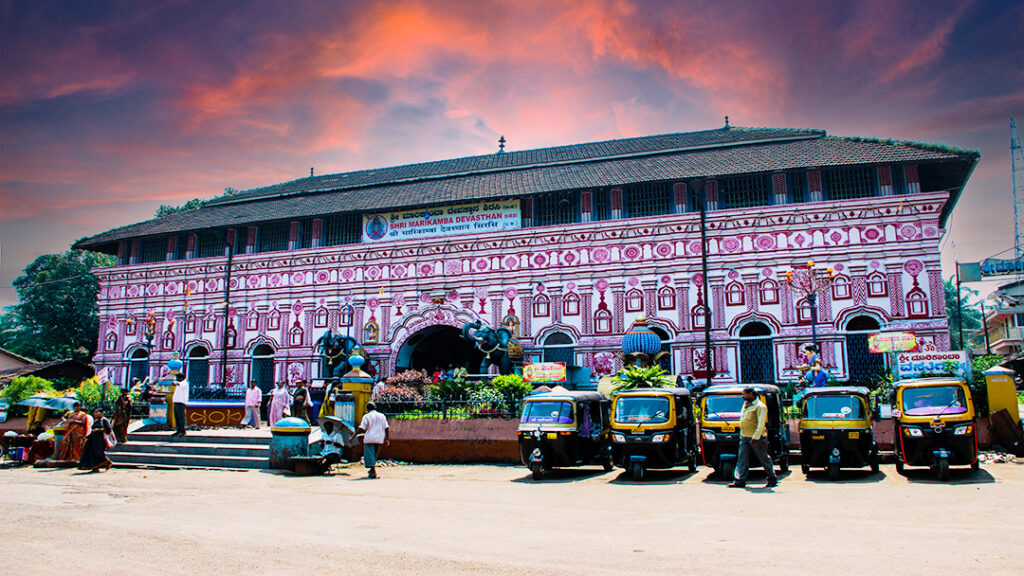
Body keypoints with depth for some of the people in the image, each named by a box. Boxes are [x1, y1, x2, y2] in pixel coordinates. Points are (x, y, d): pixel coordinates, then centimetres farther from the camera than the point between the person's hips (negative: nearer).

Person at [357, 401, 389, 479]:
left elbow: (361, 429, -8)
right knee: (375, 456, 18)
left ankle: (373, 471, -12)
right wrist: (387, 439, 13)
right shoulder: (382, 416, 13)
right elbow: (387, 428, 8)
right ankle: (372, 470, 24)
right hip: (380, 440, 5)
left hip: (370, 438, -5)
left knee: (370, 455, -3)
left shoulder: (366, 416, -1)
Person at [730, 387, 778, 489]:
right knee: (742, 459, 2)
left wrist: (755, 437, -23)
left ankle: (773, 479, 17)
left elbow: (761, 424, -18)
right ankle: (739, 481, 1)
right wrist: (742, 434, 21)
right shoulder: (746, 404, 14)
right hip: (744, 437, 8)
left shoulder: (760, 406, -12)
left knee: (764, 459, 3)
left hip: (756, 438, -8)